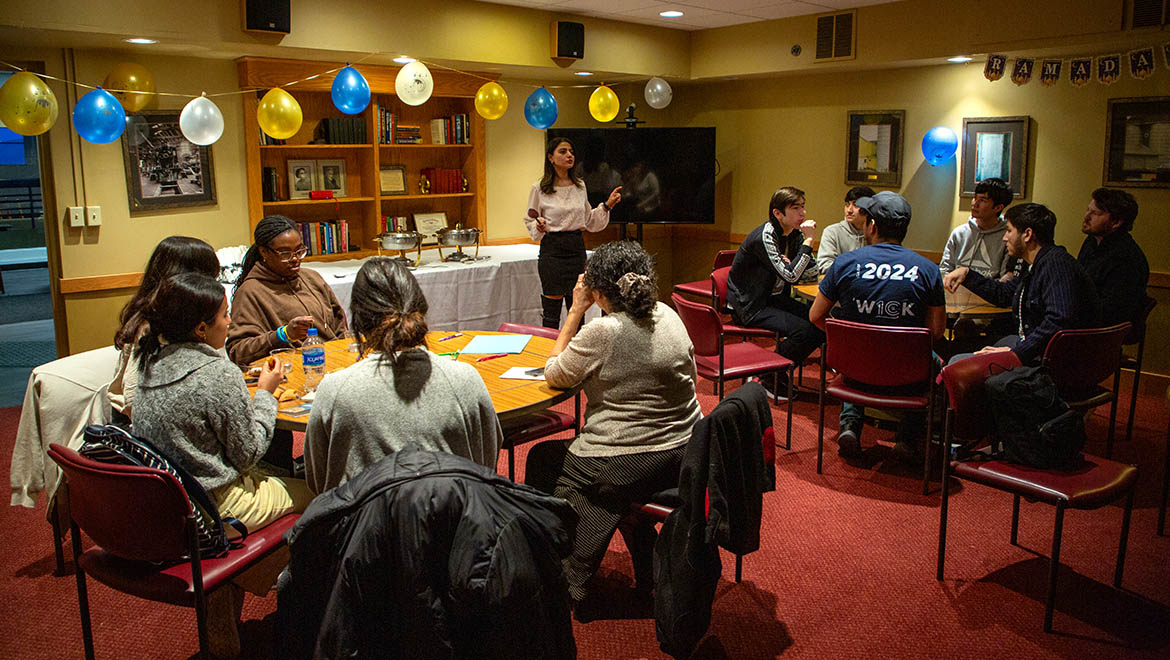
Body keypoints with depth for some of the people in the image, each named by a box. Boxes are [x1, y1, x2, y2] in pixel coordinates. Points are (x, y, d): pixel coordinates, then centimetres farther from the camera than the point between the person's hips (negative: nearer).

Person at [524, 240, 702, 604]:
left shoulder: (603, 332, -21)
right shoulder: (668, 316, 1)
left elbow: (554, 375, -5)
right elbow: (689, 375, 15)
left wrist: (575, 312, -3)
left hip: (629, 468, -7)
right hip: (684, 455, 8)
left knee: (542, 458, 19)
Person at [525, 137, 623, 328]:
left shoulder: (580, 185, 8)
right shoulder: (539, 188, -5)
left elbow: (589, 221, 14)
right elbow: (530, 221, 3)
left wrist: (607, 205, 2)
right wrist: (539, 225, -17)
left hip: (577, 248, 4)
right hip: (552, 249, -4)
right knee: (551, 308, -1)